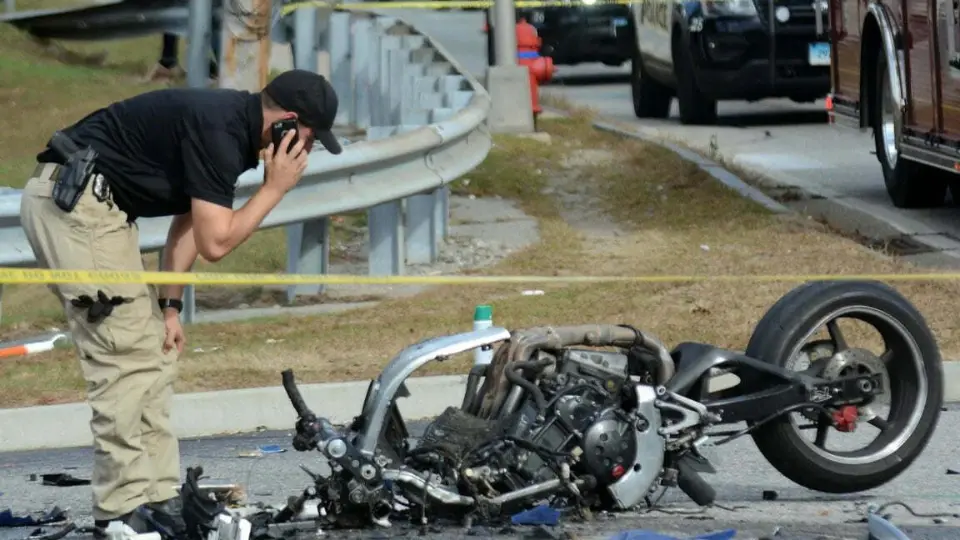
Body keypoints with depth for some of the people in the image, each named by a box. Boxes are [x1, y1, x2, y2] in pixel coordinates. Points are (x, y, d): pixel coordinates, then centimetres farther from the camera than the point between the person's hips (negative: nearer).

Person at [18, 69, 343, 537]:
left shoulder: (231, 123, 13)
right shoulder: (217, 131, -19)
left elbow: (190, 222, 19)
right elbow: (215, 243, -18)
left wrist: (170, 305, 15)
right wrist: (275, 187, -9)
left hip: (92, 207, 11)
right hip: (73, 203, -11)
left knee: (152, 356, 11)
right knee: (126, 358, -11)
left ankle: (158, 499, 13)